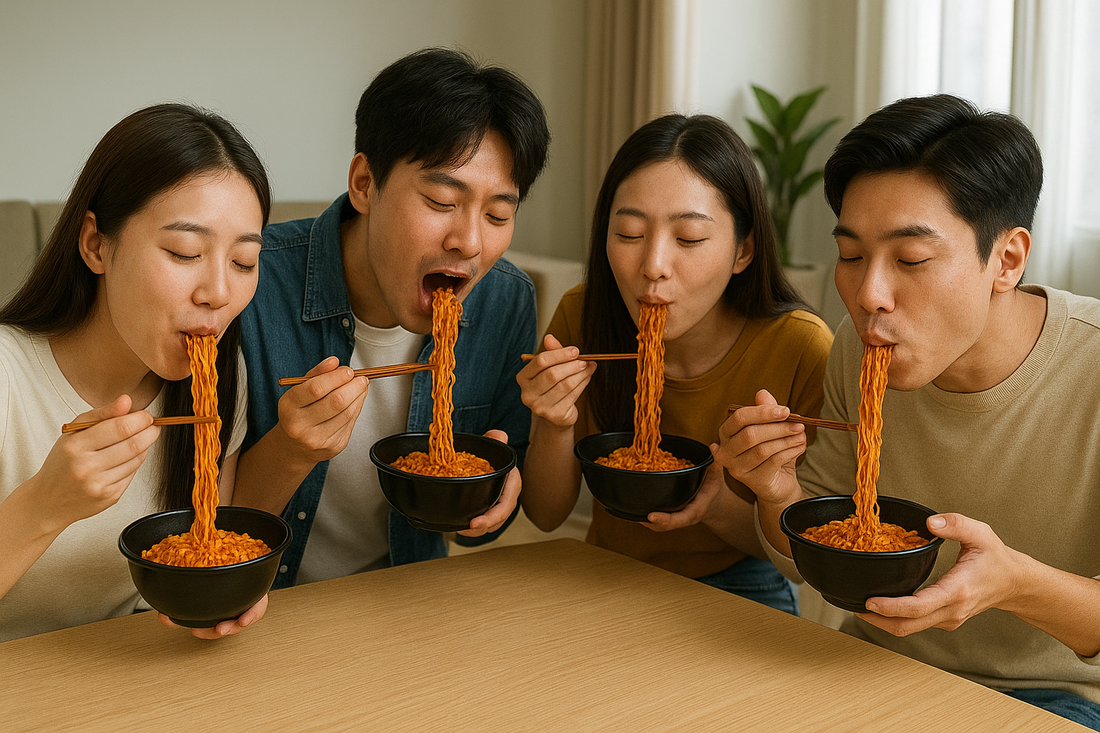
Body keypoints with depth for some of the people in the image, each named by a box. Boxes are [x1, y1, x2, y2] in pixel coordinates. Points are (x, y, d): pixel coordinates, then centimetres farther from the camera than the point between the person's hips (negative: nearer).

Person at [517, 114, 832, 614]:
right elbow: (545, 515, -7)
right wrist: (555, 425, -28)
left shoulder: (801, 350, -21)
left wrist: (720, 507, -30)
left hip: (738, 586, -2)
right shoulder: (580, 317, -14)